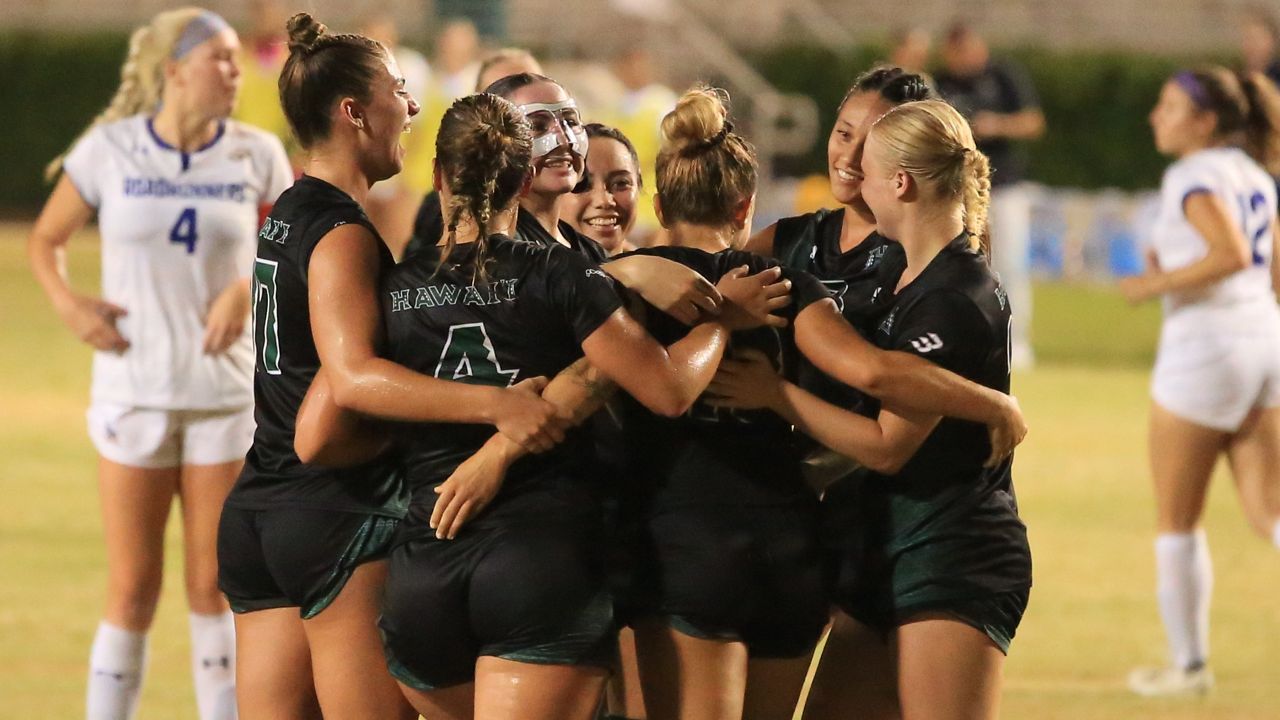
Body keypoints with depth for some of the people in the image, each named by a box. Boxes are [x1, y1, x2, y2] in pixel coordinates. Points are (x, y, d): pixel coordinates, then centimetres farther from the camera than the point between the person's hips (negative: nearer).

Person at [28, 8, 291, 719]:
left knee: (215, 586, 5)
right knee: (132, 590, 0)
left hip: (224, 393, 1)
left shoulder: (255, 155, -1)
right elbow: (45, 240, 7)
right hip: (134, 389, -1)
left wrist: (250, 288, -8)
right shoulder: (109, 150, -4)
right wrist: (68, 303, -11)